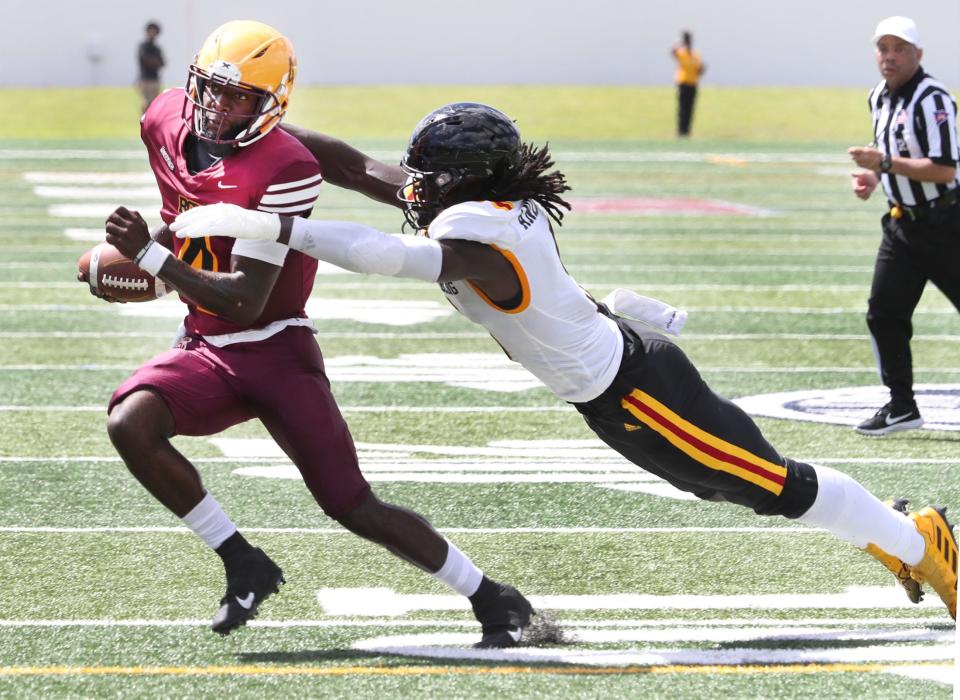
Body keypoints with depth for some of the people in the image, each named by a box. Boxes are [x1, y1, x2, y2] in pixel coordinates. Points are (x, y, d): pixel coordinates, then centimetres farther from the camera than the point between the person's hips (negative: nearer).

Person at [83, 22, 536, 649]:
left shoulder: (285, 172, -23)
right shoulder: (166, 122, -3)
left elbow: (244, 302, -24)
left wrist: (150, 254, -26)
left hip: (274, 349, -6)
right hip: (205, 349, 6)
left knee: (353, 507, -5)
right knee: (130, 425, -25)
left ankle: (494, 601, 12)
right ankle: (244, 565, -9)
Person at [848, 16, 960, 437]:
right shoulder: (879, 99, 11)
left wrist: (885, 163, -25)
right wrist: (873, 175, 7)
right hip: (902, 225, 8)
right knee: (884, 314, 3)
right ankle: (901, 406, 13)